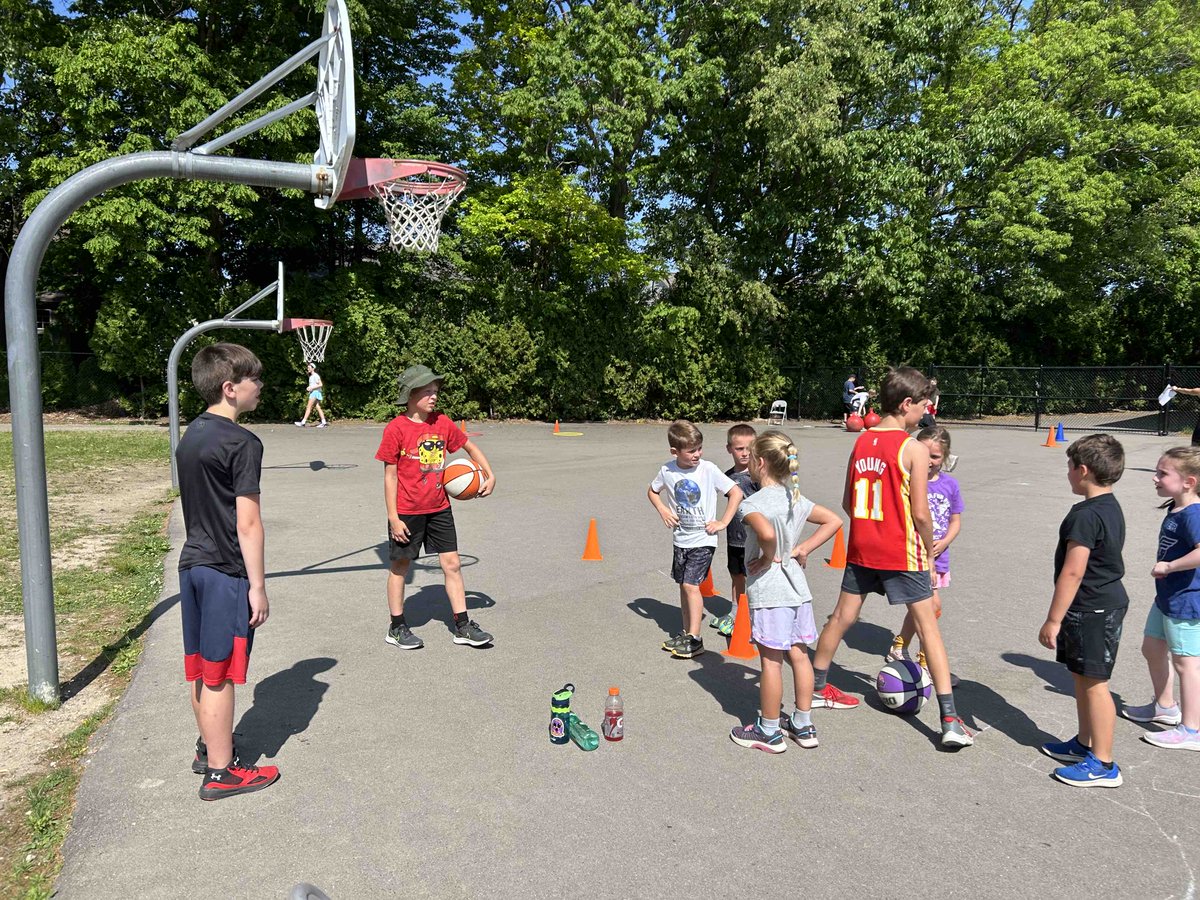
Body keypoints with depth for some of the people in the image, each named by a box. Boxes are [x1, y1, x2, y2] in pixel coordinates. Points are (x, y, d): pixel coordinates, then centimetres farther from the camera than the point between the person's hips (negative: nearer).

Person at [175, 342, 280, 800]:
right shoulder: (242, 443, -18)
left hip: (192, 564, 9)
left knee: (201, 669, 19)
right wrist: (258, 585, -13)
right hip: (226, 573, -9)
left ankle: (210, 748, 36)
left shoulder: (191, 435, 9)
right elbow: (248, 523, -19)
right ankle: (221, 772, 15)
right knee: (220, 675, 3)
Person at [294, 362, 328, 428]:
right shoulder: (311, 376, 18)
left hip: (315, 393, -10)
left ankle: (303, 422, -9)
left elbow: (321, 384, -17)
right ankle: (323, 422, 2)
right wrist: (309, 388, 8)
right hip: (313, 393, 10)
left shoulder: (315, 376, -11)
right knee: (318, 408, 4)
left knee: (308, 408, -9)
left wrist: (312, 388, -18)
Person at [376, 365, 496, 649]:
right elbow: (390, 476, -10)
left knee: (452, 564, 5)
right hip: (407, 512, -4)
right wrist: (393, 518, -11)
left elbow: (470, 447, 18)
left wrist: (490, 476, 8)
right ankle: (397, 628, 24)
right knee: (399, 567, 10)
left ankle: (462, 626, 15)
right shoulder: (396, 429, -12)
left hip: (439, 508, 5)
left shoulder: (442, 423, 1)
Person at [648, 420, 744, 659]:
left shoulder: (708, 469, -15)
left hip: (703, 540, -5)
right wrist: (663, 510, -2)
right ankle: (687, 633, 25)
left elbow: (736, 492, -11)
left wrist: (723, 522, -13)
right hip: (680, 539, 5)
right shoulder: (668, 470, -4)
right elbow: (652, 491, 15)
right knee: (683, 585, 12)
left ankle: (695, 639, -3)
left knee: (691, 585, -11)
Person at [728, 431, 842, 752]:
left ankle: (768, 732, 16)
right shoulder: (796, 498, 8)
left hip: (768, 591, -7)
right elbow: (834, 521, 13)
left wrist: (769, 557, -16)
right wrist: (804, 548, 6)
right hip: (797, 587, 8)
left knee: (771, 660, 3)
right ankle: (803, 726, 27)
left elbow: (767, 533, -36)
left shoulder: (752, 503, -17)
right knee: (799, 655, 15)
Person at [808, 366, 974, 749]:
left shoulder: (861, 442, 3)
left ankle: (816, 688, 31)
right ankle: (950, 721, 4)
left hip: (861, 548, 5)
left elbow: (848, 503, 7)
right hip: (901, 554, -5)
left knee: (843, 616, 17)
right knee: (928, 627, 2)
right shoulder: (914, 449, -14)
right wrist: (930, 549, 2)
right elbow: (920, 513, -13)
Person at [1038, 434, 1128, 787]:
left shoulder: (1086, 515, -22)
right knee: (1082, 678, 19)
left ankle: (1103, 764, 9)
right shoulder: (1111, 507, 10)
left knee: (1094, 683, -1)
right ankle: (1084, 744, 32)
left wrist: (1053, 620, -19)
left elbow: (1073, 572, -24)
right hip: (1107, 602, 10)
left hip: (1092, 609, -10)